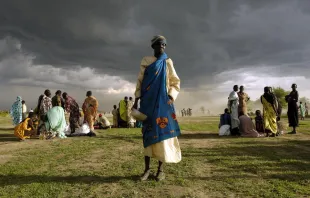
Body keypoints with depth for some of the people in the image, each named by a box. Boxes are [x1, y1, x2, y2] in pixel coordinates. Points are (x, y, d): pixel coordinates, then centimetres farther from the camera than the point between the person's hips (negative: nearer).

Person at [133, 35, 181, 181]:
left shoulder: (168, 62, 10)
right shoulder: (146, 61, 10)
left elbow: (175, 83, 9)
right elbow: (140, 81, 8)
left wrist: (171, 98, -7)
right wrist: (136, 100, 1)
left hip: (163, 102, 0)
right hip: (148, 102, 1)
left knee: (162, 132, -5)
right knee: (148, 132, 0)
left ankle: (161, 169, 3)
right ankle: (147, 169, 7)